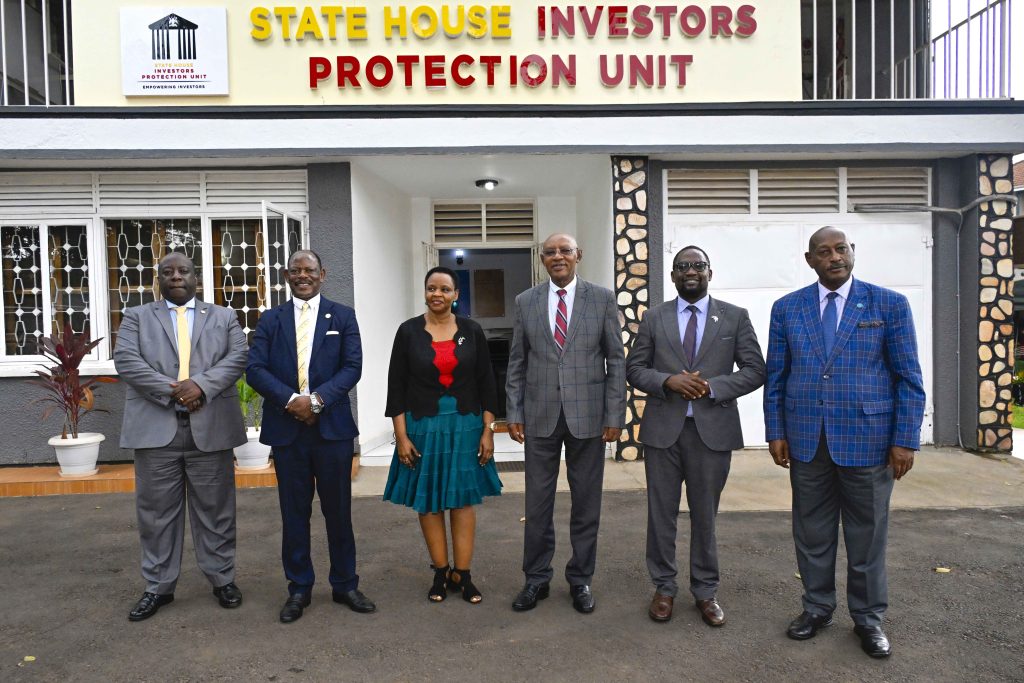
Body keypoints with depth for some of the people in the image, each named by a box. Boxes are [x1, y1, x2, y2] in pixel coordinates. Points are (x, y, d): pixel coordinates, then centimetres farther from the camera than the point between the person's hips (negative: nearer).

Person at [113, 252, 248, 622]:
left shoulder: (223, 317, 12)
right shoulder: (136, 316, 11)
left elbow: (238, 358, -2)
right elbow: (126, 360, -4)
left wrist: (201, 384, -18)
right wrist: (172, 391, -15)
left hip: (210, 428, 0)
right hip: (156, 428, 0)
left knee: (215, 510, 8)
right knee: (157, 512, 8)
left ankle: (223, 579, 21)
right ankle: (158, 586, 21)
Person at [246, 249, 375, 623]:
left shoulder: (343, 316, 5)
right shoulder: (270, 319, 9)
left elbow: (352, 367, -3)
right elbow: (254, 368, -1)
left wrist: (317, 399, -16)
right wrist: (291, 399, -15)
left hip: (333, 426, -1)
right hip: (287, 428, 1)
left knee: (338, 510, 7)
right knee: (294, 512, 9)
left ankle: (345, 584, 21)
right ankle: (299, 589, 23)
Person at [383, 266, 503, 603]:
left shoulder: (472, 331, 0)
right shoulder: (409, 331, -3)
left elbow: (486, 383, 2)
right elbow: (396, 386, -2)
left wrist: (487, 431, -2)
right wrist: (401, 435, -7)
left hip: (465, 426, 1)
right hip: (422, 427, 0)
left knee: (463, 499, 6)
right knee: (428, 500, 8)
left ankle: (462, 574, 16)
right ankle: (440, 572, 23)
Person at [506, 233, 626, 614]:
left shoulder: (602, 299, 0)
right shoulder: (526, 302, 5)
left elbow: (616, 360, 0)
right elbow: (516, 363, 7)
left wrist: (614, 415, -5)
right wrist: (514, 413, 2)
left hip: (587, 416, -1)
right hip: (540, 417, 1)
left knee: (586, 503, 9)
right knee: (537, 503, 9)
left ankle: (580, 579, 26)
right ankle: (537, 579, 25)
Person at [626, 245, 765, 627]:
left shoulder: (735, 317, 4)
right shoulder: (654, 318, 6)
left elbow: (755, 370, 1)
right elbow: (634, 369, 5)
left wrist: (712, 387, -14)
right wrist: (668, 381, -14)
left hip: (712, 430, 0)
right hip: (663, 429, 1)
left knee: (705, 514, 10)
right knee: (661, 513, 8)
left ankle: (706, 592, 24)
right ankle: (664, 588, 23)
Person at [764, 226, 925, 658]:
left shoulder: (890, 305, -1)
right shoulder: (787, 309, 4)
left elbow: (909, 379, -1)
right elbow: (775, 377, 7)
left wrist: (905, 441, -6)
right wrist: (775, 432, 2)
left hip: (867, 440, -2)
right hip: (806, 441, 2)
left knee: (867, 535, 10)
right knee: (811, 533, 12)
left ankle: (868, 618, 28)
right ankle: (817, 608, 30)